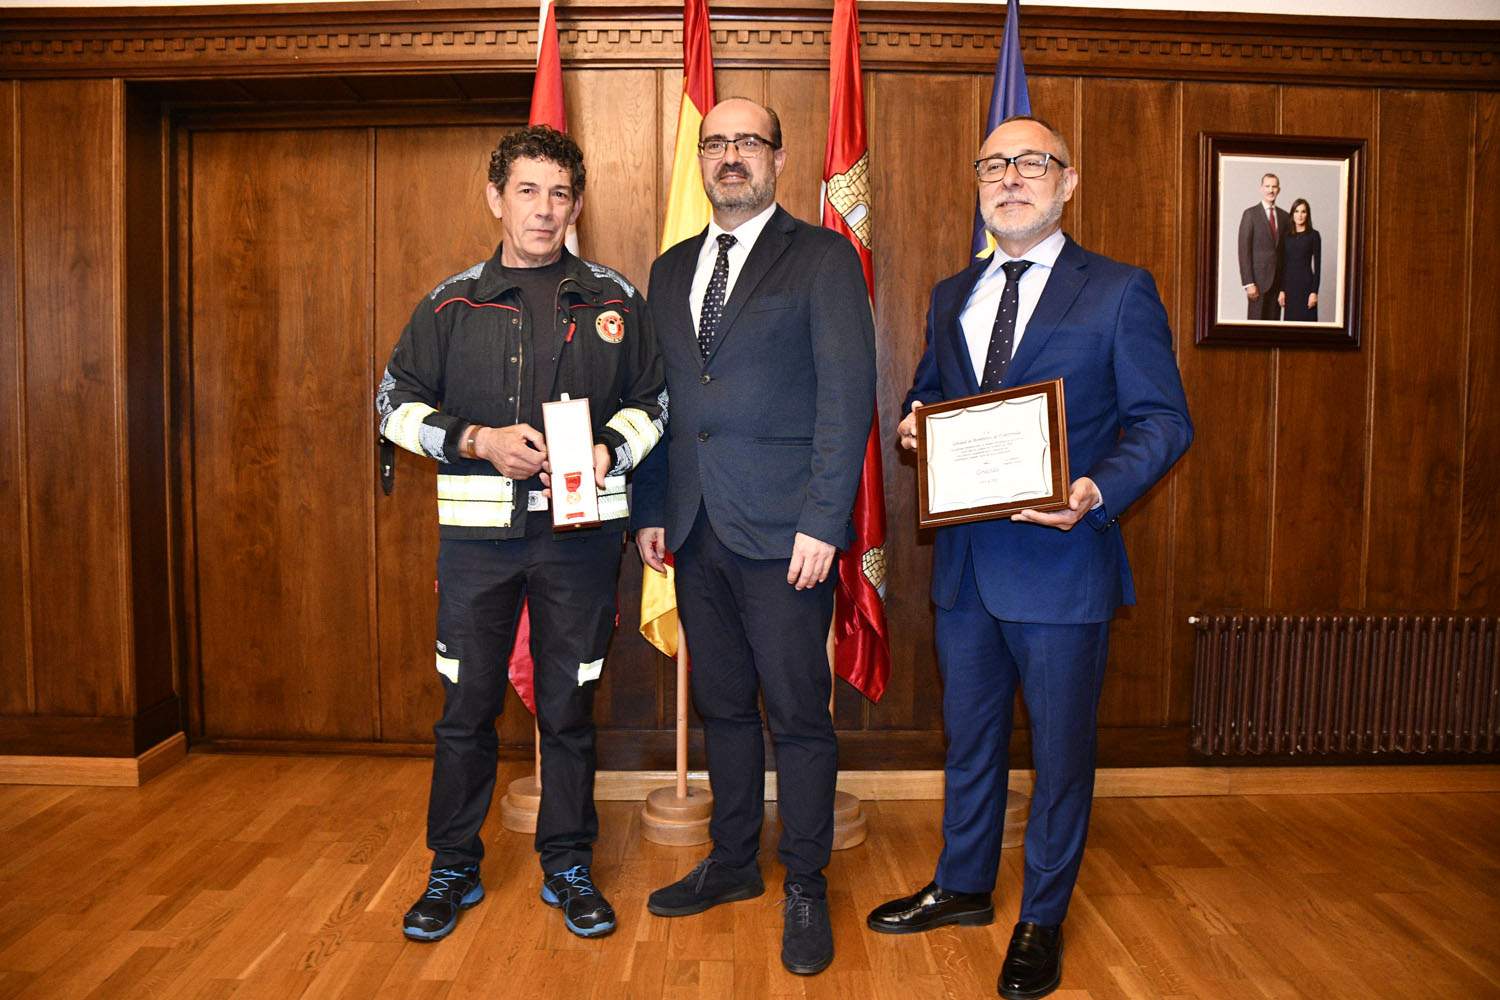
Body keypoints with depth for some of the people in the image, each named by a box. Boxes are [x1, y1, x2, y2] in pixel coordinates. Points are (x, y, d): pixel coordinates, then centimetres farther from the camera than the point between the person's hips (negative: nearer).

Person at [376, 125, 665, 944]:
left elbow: (651, 402, 11)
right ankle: (453, 868, 25)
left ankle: (568, 867, 25)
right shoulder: (452, 304, 6)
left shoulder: (613, 300, 7)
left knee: (569, 706, 9)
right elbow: (395, 402, 8)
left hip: (581, 529, 0)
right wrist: (477, 440, -9)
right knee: (467, 705, 8)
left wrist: (611, 451, -9)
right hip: (478, 529, 0)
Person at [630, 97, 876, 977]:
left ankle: (806, 888, 19)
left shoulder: (823, 259, -2)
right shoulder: (671, 270, 16)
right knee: (722, 706, 15)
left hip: (783, 531, -5)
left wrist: (821, 523, -16)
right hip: (698, 531, 6)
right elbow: (658, 399, 17)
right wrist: (652, 509, 10)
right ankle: (733, 862, 32)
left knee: (798, 715, 3)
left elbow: (848, 395, -9)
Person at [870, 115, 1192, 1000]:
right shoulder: (952, 297, 12)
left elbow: (1164, 420, -8)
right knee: (970, 735, 19)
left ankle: (1042, 921, 29)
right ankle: (963, 887, 39)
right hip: (966, 560, 5)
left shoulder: (1120, 291, -4)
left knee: (1061, 750, 9)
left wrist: (1098, 491, -25)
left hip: (1062, 560, -5)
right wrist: (915, 423, -3)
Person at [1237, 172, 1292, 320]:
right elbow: (1244, 250, -8)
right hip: (1258, 278, -4)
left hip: (1278, 279, 5)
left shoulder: (1284, 216, 12)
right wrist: (1248, 283, -15)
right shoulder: (1250, 214, -3)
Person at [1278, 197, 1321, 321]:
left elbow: (1317, 264, -3)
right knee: (1290, 319, 4)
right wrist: (1281, 290, 3)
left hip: (1306, 283, -3)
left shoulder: (1313, 235, -1)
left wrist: (1314, 291, -9)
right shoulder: (1286, 236, 9)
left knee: (1306, 319, -3)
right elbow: (1283, 264, 9)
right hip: (1289, 283, 3)